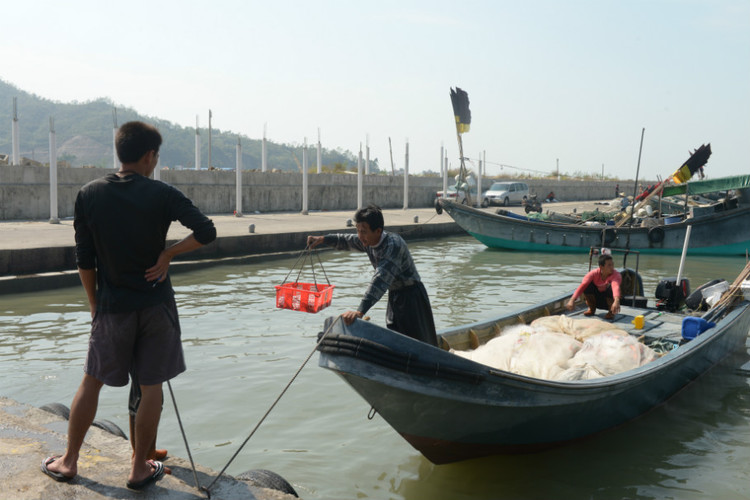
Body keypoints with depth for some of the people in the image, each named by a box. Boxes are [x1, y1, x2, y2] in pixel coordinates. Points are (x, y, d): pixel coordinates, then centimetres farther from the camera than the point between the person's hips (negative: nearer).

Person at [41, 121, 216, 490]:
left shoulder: (89, 194, -1)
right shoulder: (161, 194, -7)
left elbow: (84, 261, 1)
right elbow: (206, 232, -17)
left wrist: (94, 304, 11)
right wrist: (168, 254, -5)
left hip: (112, 306, 2)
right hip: (156, 304, -2)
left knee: (92, 382, 17)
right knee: (151, 386, 9)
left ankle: (69, 462, 27)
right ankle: (139, 469, 18)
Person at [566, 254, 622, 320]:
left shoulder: (616, 275, -27)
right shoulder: (594, 273, -22)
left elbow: (616, 286, -49)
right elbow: (582, 286, -35)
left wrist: (616, 301, -71)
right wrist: (572, 300, -51)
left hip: (609, 299, -2)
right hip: (596, 299, 2)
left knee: (611, 287, -33)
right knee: (588, 285, -27)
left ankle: (611, 312, -9)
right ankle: (591, 309, -2)